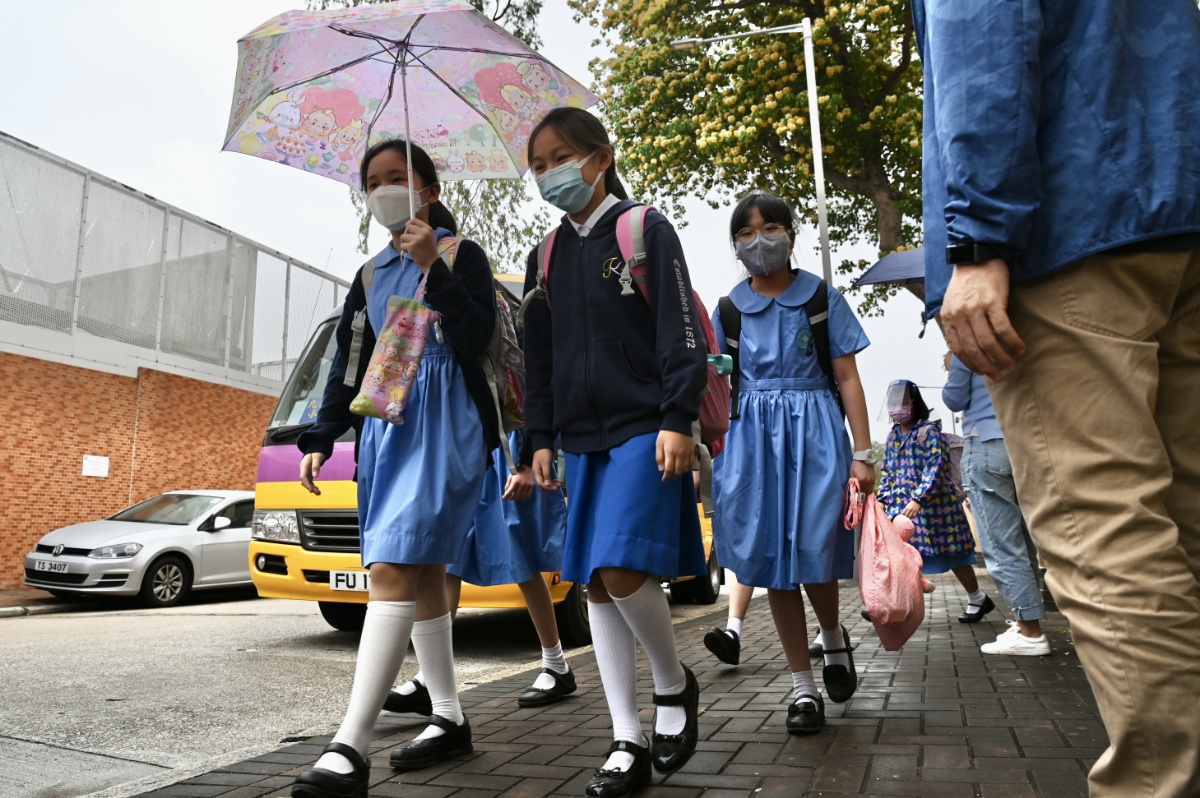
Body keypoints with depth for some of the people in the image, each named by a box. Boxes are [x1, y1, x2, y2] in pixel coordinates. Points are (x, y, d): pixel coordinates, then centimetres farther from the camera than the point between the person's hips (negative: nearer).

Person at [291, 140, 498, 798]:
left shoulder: (461, 255, 3)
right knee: (421, 573, 8)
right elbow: (348, 368, 20)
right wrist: (318, 440, 14)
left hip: (446, 425, -7)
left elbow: (477, 340, -11)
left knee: (393, 568, -18)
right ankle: (449, 720, 18)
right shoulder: (369, 277, 20)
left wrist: (433, 267, -18)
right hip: (384, 426, 7)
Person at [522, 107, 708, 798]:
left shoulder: (646, 230, 1)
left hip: (644, 430, -6)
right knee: (596, 585, 4)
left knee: (622, 572, -17)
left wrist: (677, 421, -14)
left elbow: (681, 332, -7)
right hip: (583, 440, 6)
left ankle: (676, 686, 13)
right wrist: (542, 440, 12)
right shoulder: (547, 258, 16)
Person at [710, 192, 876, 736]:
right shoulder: (728, 309, 9)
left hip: (813, 432, -2)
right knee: (772, 558, 3)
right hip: (750, 440, 2)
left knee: (814, 551, -7)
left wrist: (863, 454, -6)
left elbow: (848, 378, 1)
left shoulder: (822, 298, 4)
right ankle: (804, 687, 16)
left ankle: (834, 637, 29)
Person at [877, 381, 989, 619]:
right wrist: (882, 499, 7)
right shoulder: (893, 435, 13)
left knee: (951, 554, 5)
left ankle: (977, 599, 23)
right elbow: (888, 472, 18)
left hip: (932, 503, -6)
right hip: (901, 506, 6)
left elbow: (935, 469, -18)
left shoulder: (928, 430, -9)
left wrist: (918, 499, -26)